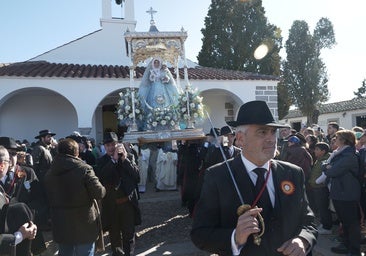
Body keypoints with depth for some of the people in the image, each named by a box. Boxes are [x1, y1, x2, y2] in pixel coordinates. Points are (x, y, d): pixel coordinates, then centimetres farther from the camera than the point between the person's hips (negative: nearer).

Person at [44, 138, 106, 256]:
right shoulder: (84, 169, -16)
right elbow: (99, 193, -16)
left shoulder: (49, 173, 0)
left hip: (60, 227, 5)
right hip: (84, 226, -4)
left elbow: (48, 198, 5)